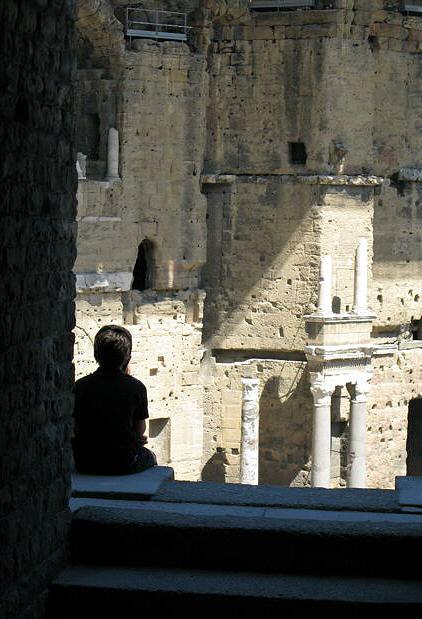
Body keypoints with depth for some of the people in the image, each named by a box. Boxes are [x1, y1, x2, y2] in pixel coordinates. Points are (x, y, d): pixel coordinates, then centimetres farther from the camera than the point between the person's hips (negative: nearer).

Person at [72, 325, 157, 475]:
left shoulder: (80, 386, -6)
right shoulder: (136, 387, -12)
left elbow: (76, 430, 3)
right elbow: (140, 431, 1)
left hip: (85, 464, 3)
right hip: (125, 464, -3)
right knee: (150, 457, 32)